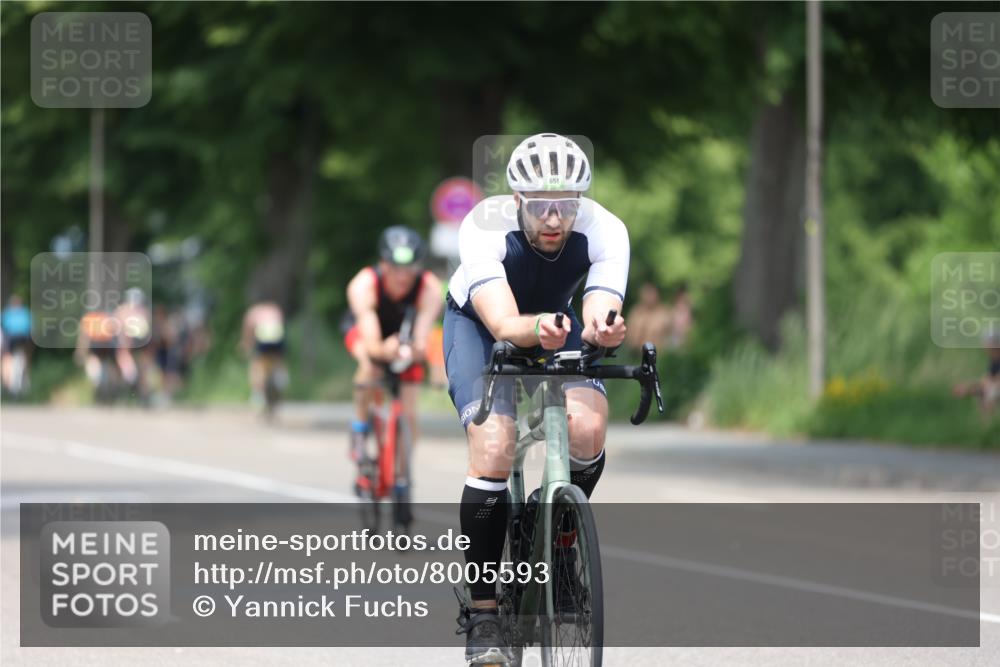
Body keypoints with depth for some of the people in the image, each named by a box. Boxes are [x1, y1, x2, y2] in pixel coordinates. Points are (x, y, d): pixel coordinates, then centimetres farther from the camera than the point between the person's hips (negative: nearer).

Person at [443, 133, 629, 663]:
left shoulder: (605, 231, -29)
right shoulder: (484, 228, -35)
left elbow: (597, 317, -39)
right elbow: (503, 324, -46)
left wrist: (603, 328, -63)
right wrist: (537, 330, -68)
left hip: (559, 319, 2)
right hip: (479, 322, -2)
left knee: (588, 426, -26)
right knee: (493, 447, -25)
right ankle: (480, 615, -13)